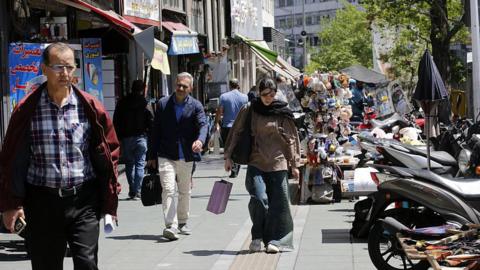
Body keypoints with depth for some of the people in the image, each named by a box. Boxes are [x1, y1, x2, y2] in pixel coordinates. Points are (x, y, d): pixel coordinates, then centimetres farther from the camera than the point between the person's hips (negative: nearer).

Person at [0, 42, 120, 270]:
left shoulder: (90, 108, 1)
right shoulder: (27, 110, -1)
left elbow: (108, 152, 5)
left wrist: (109, 201, 2)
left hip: (83, 200, 0)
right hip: (42, 201, 0)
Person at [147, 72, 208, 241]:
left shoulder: (196, 106, 1)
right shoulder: (163, 104, 3)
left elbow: (203, 125, -14)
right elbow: (155, 130, 6)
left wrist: (200, 140, -37)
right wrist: (152, 156, 6)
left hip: (186, 157, 2)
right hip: (166, 156, -1)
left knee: (185, 191, 15)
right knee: (168, 189, -15)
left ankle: (182, 222, 33)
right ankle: (171, 226, -21)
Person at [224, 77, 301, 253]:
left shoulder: (283, 113, 4)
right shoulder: (249, 110, 5)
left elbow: (292, 139, 7)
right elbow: (235, 132, 11)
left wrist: (295, 164, 5)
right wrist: (228, 156, 8)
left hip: (278, 164, 0)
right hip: (255, 164, 0)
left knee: (278, 202, -2)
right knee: (259, 199, -16)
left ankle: (273, 240, 10)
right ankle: (257, 237, 3)